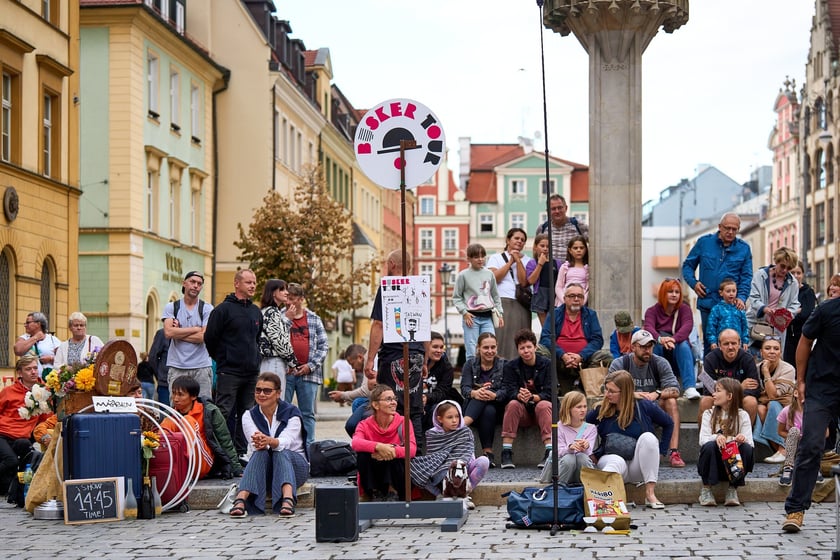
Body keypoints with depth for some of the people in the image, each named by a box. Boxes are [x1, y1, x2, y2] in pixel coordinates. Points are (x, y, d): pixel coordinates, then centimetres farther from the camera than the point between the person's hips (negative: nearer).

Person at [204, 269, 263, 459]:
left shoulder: (256, 312, 14)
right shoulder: (224, 309, -7)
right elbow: (210, 338, -5)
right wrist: (222, 359, 3)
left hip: (252, 372, 7)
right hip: (229, 372, -7)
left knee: (246, 414, 10)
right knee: (223, 413, -9)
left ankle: (241, 452, 17)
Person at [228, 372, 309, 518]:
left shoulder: (291, 412, -5)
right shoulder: (249, 416, 2)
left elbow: (285, 442, -24)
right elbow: (255, 446, -15)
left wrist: (269, 441, -46)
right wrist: (260, 443, -40)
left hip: (294, 464, -1)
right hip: (264, 471, 1)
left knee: (281, 453, -32)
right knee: (260, 453, -30)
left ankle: (288, 499, -59)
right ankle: (241, 500, -53)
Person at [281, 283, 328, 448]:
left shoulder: (314, 319, 11)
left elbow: (324, 346, 6)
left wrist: (311, 366, -5)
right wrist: (287, 319, -8)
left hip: (308, 373, 1)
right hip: (284, 372, -1)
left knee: (308, 414, 5)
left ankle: (309, 448, 8)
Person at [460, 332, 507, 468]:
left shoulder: (503, 365, 4)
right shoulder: (470, 364, 8)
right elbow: (464, 388, -6)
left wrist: (494, 395, -32)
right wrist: (474, 393, -30)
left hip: (496, 405, 0)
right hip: (472, 405, 0)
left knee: (489, 411, -35)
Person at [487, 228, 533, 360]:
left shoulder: (526, 260, 15)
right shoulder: (496, 258, 13)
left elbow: (524, 282, 0)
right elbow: (494, 278, -4)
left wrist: (518, 260, -2)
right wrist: (510, 261, 0)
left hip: (521, 306, 2)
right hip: (501, 303, -2)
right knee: (502, 337, -11)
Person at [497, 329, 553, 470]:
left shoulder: (547, 364, -3)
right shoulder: (511, 366, 2)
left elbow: (549, 393, -12)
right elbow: (509, 391, -11)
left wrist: (532, 397, -32)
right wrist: (519, 396, -35)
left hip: (541, 409, -1)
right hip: (522, 412, 1)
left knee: (543, 405, -33)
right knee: (513, 404, -30)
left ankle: (549, 453, -42)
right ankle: (506, 453, -33)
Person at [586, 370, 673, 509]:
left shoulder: (643, 406, 0)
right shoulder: (602, 410, 1)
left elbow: (668, 424, 12)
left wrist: (660, 451, 6)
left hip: (638, 467, 1)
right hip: (611, 458, -1)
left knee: (648, 437, -29)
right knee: (617, 462, -38)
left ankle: (650, 493, -29)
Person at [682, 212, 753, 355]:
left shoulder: (744, 248, 6)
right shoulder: (704, 242, 5)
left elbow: (746, 276, 4)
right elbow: (688, 265, 13)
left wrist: (742, 297, -11)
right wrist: (693, 282, -5)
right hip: (708, 304, 1)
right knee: (709, 342, 5)